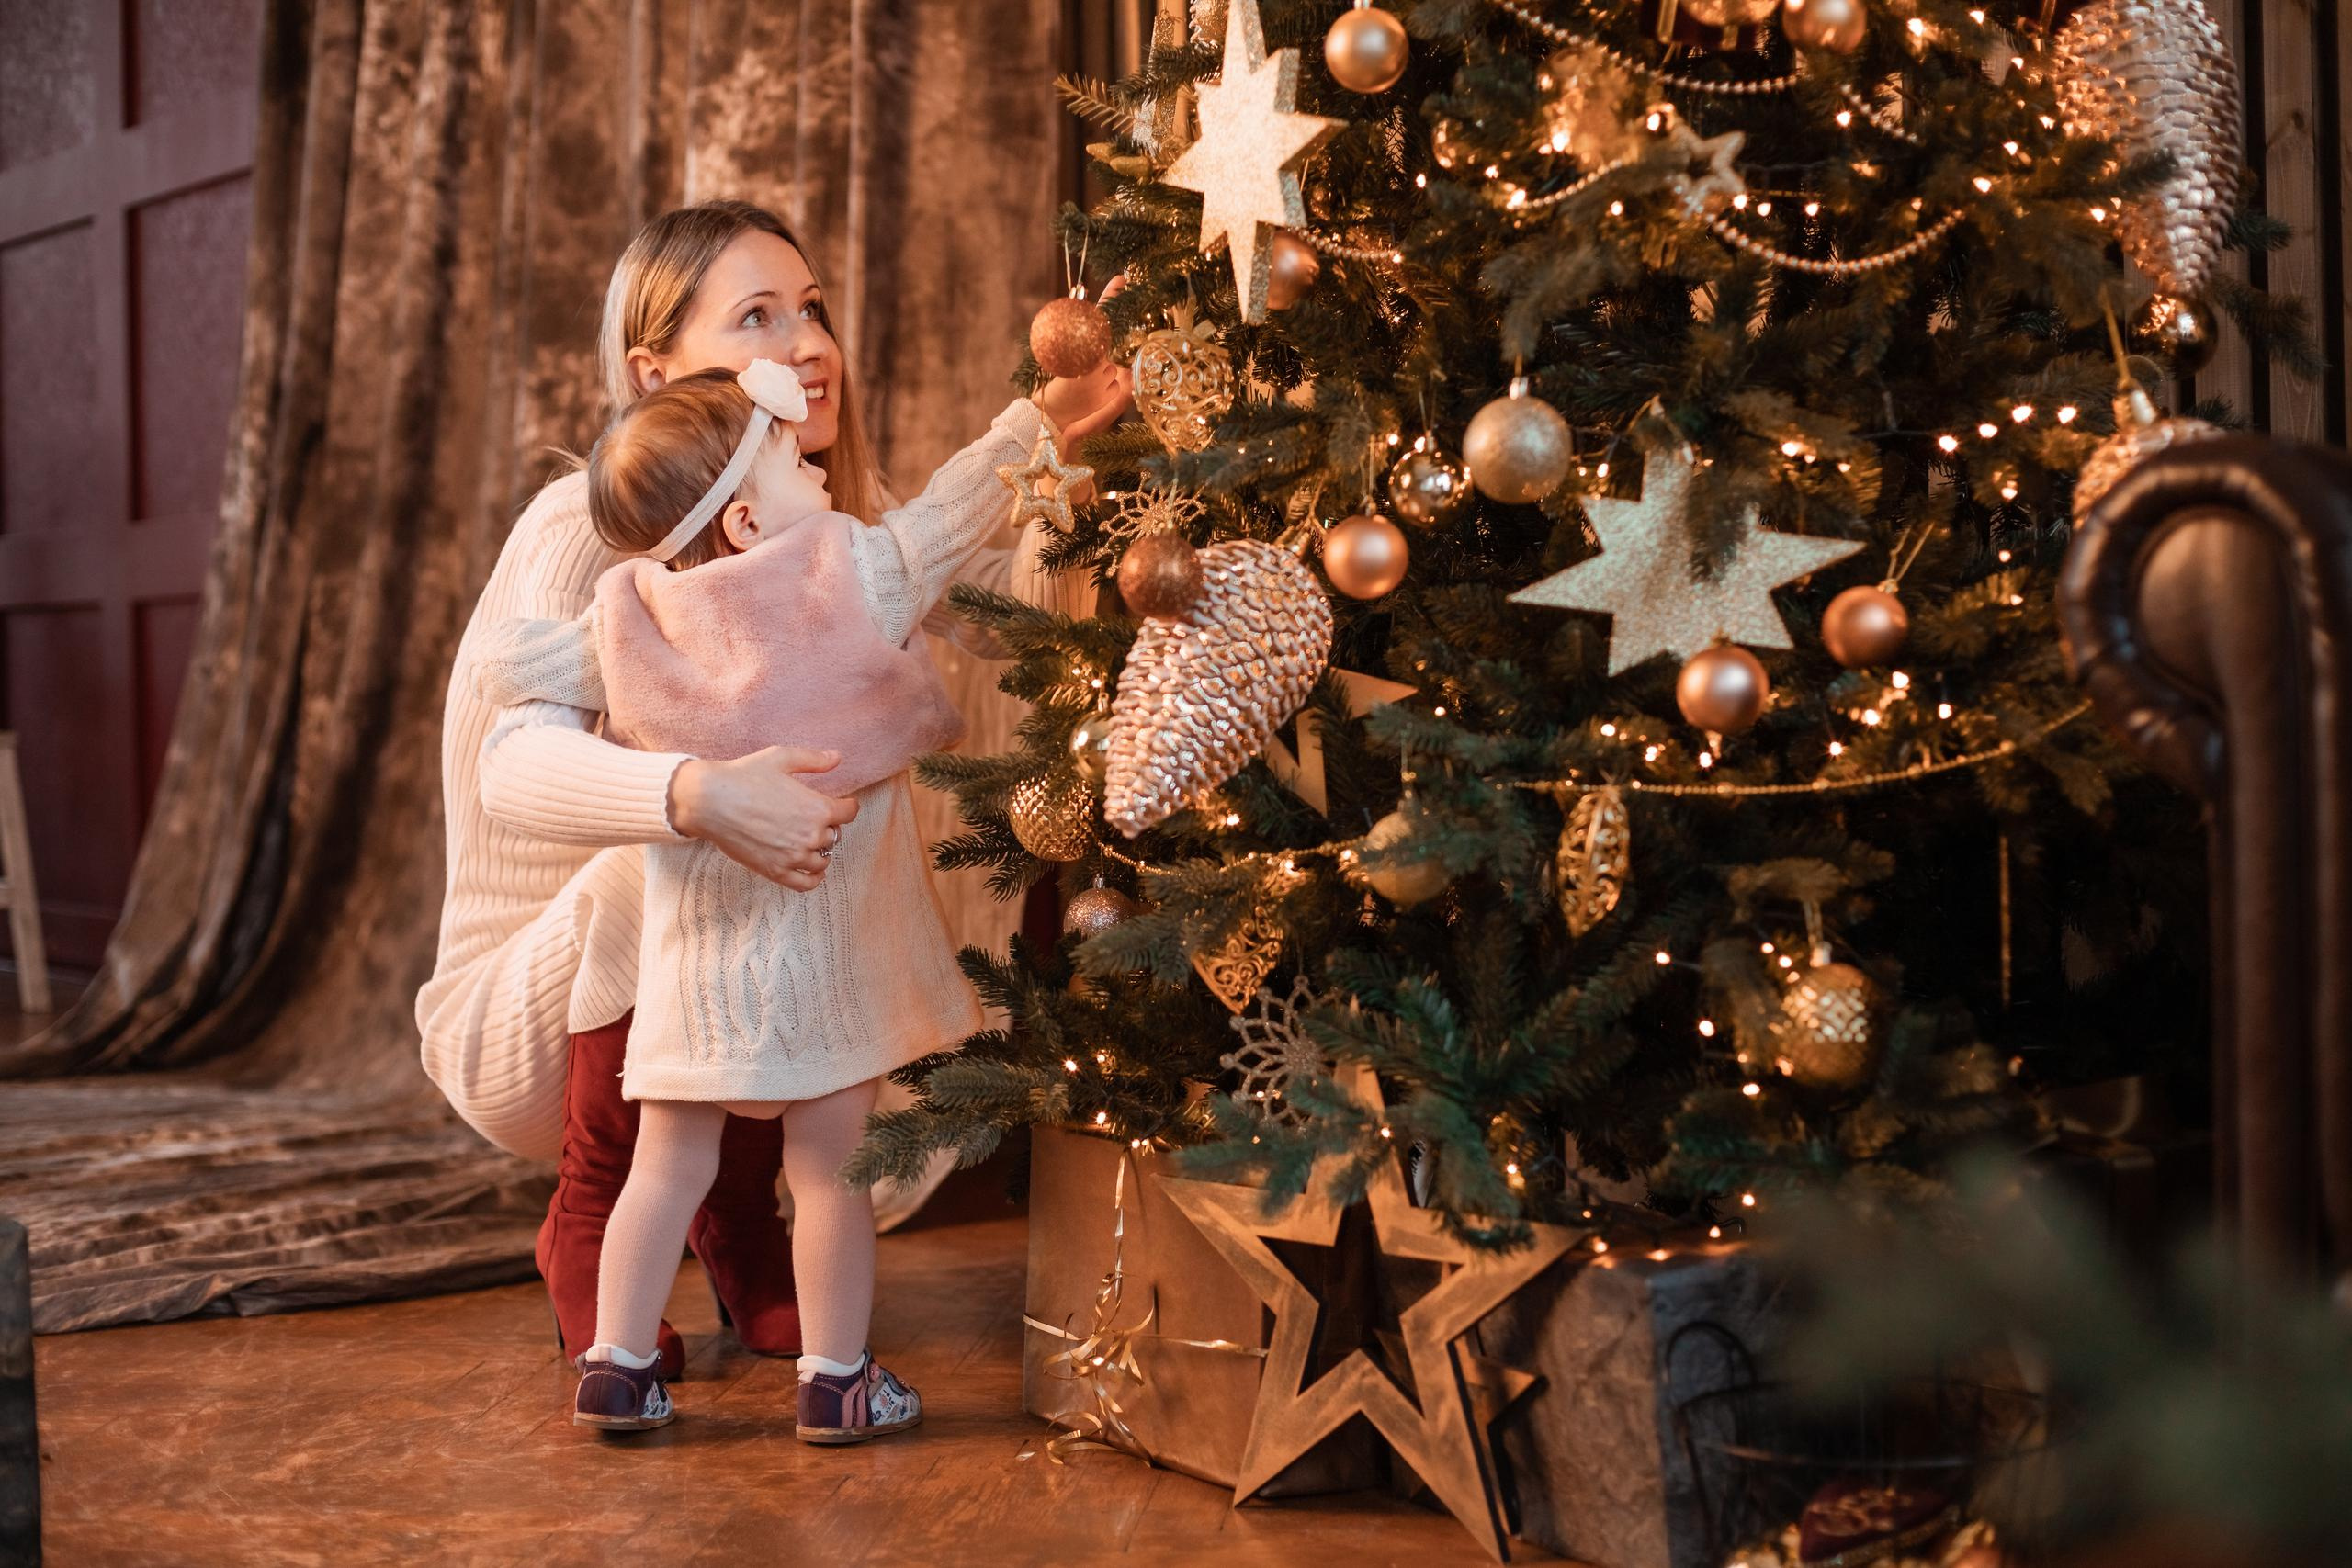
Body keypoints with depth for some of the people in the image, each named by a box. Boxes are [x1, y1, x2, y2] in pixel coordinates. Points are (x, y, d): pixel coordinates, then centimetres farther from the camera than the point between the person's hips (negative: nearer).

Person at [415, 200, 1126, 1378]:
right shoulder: (589, 529, -24)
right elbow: (518, 769, -39)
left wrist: (1034, 427, -11)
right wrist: (696, 796, -58)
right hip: (526, 1021, -6)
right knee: (654, 864, -33)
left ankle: (736, 1211, 4)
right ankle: (588, 1234, -10)